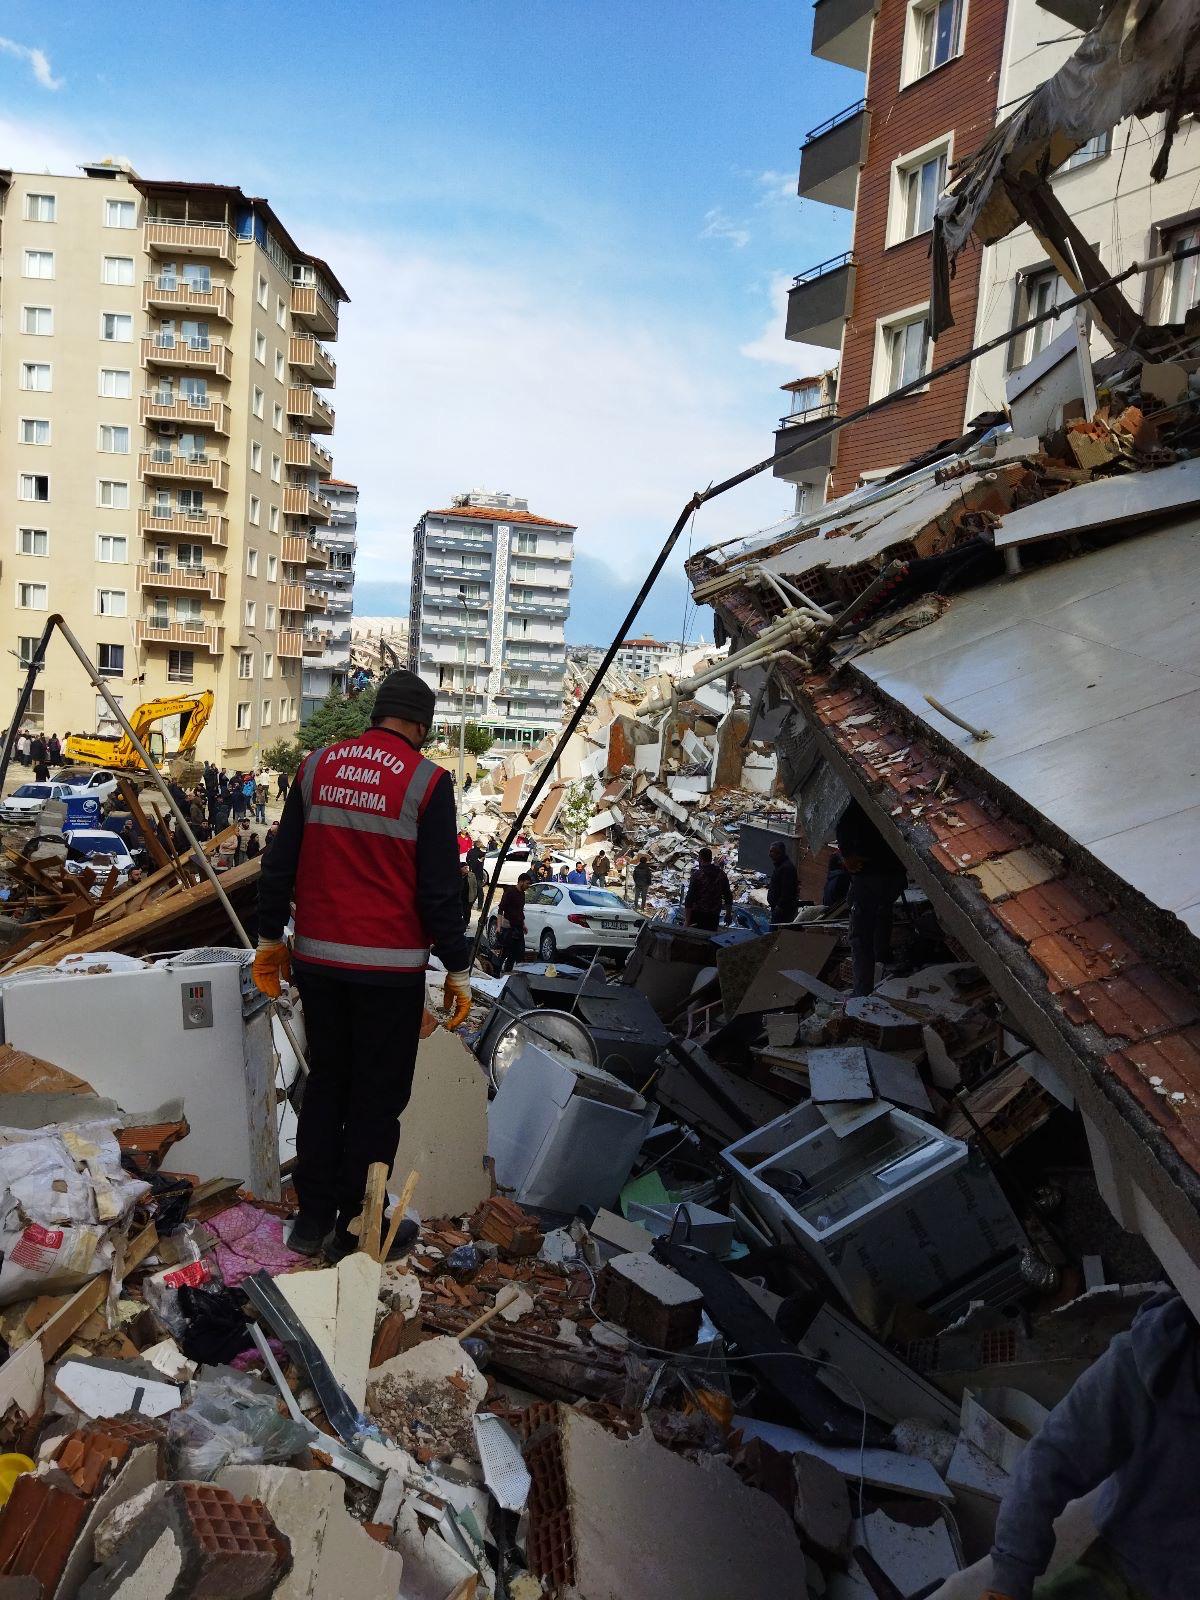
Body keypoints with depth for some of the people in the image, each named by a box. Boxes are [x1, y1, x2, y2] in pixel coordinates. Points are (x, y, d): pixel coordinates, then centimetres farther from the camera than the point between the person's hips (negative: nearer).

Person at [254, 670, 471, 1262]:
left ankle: (312, 1218, 27)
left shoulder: (316, 766, 4)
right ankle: (353, 1229, 17)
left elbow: (280, 862, 8)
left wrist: (270, 938, 19)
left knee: (324, 1084, 18)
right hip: (389, 968, -5)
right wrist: (457, 970, -2)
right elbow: (440, 888, -10)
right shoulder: (427, 781, -10)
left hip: (316, 959, 5)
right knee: (377, 1096, 8)